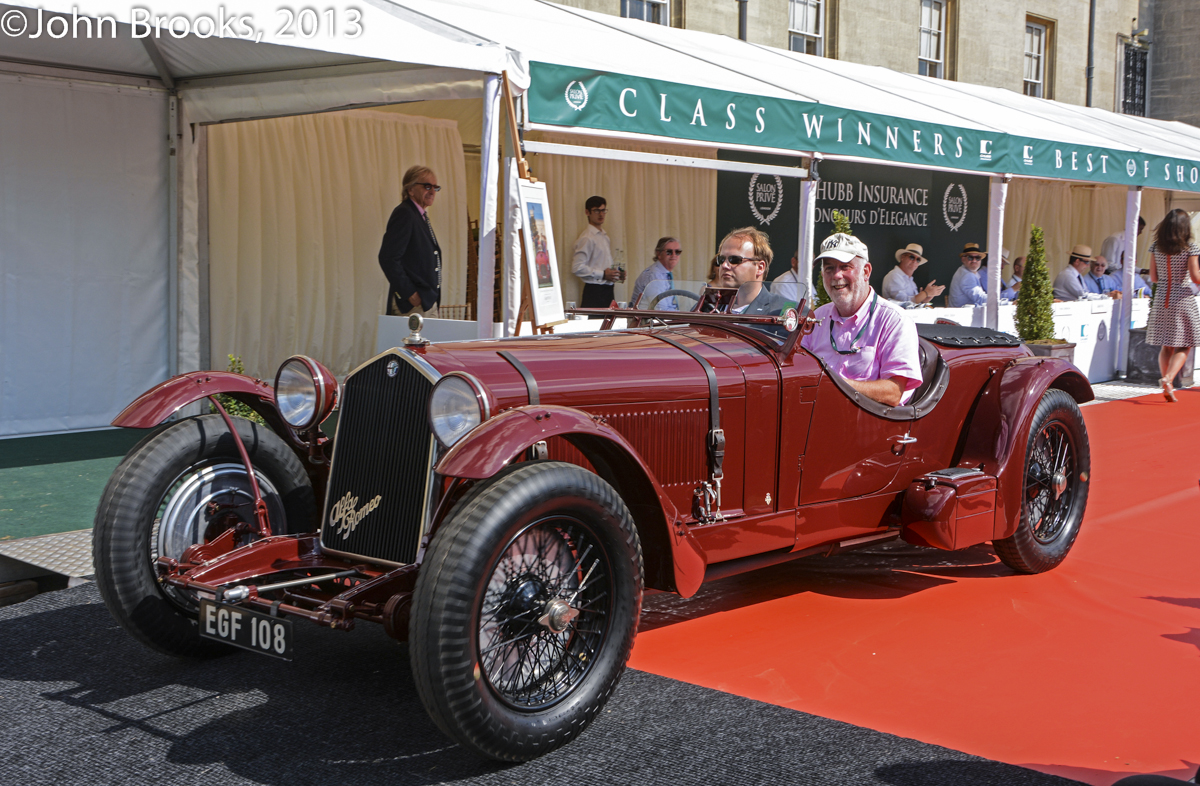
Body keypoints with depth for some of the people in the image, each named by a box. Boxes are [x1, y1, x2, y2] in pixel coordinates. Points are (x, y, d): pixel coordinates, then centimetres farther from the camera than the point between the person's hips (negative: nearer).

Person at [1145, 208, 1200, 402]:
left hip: (1161, 300, 4)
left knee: (1166, 346, 12)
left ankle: (1168, 386, 12)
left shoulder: (1156, 247, 2)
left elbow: (1153, 277, 5)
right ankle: (1168, 378, -17)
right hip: (1182, 299, -4)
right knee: (1183, 347, 3)